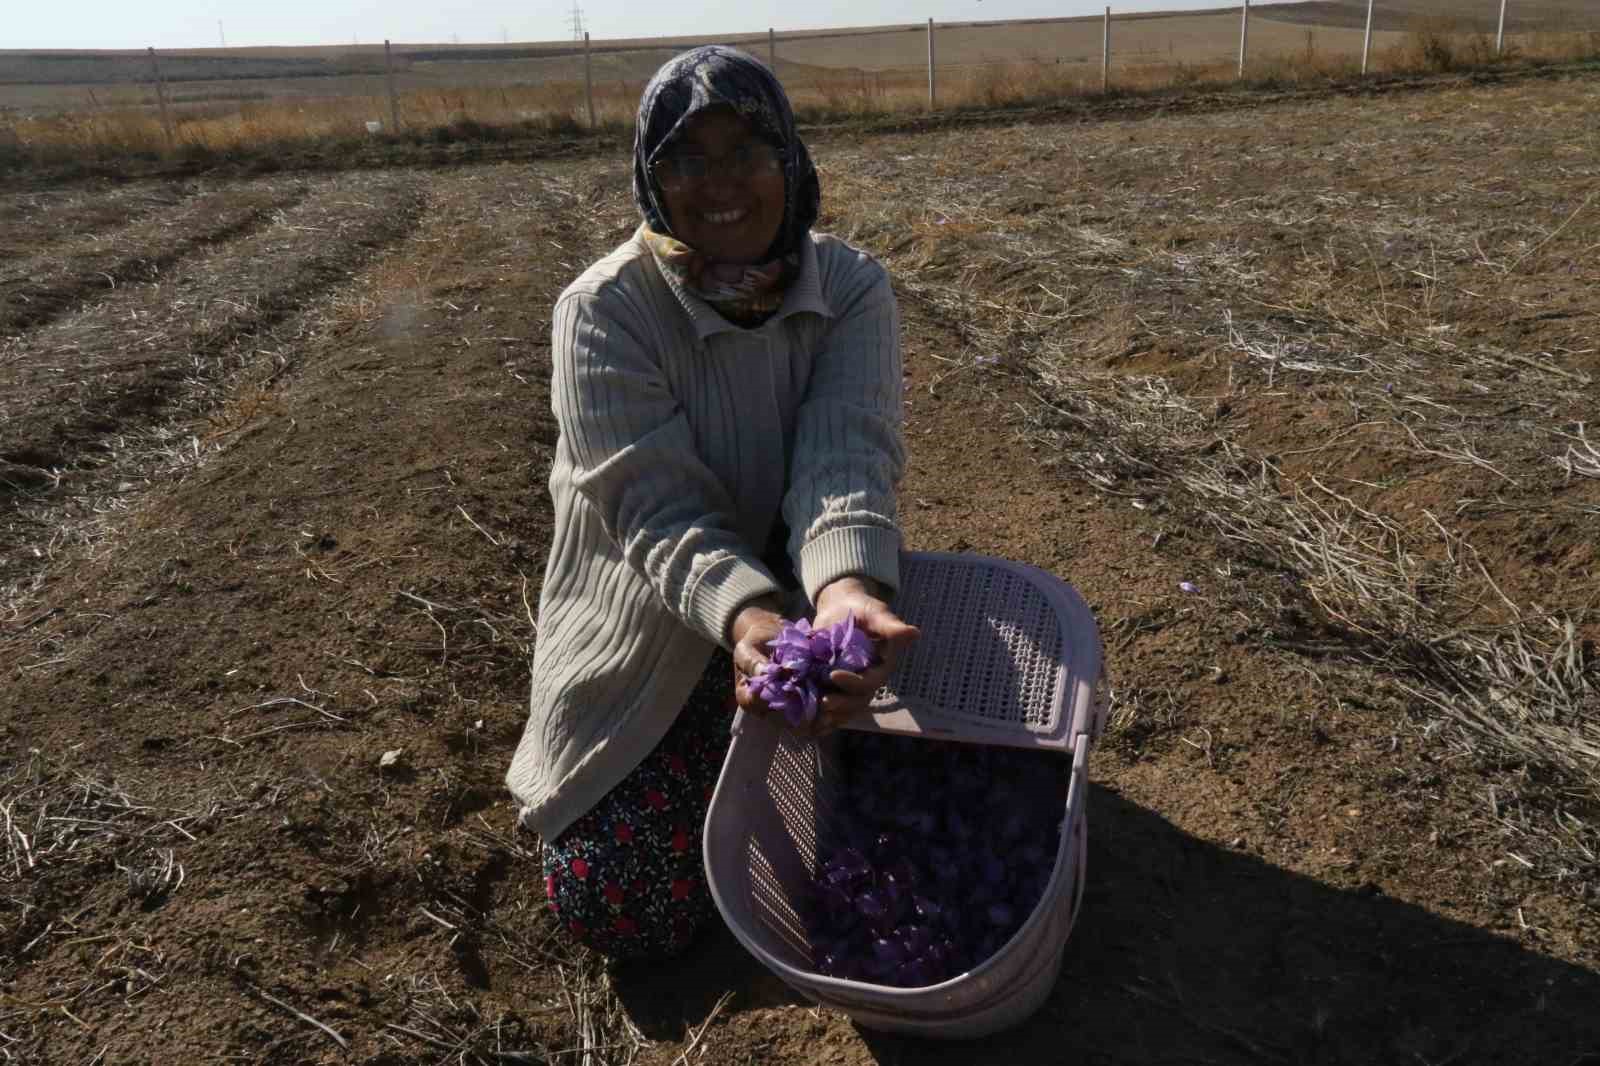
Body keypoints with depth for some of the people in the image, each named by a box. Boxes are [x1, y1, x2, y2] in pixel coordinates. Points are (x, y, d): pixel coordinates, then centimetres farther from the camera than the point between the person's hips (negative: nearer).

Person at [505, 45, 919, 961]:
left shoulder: (853, 289, -12)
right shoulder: (606, 310, -19)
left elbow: (848, 459, -28)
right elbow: (656, 508, -27)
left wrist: (845, 586, -50)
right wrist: (744, 612, -48)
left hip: (801, 612, 2)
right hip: (650, 645, -2)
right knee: (619, 910, -2)